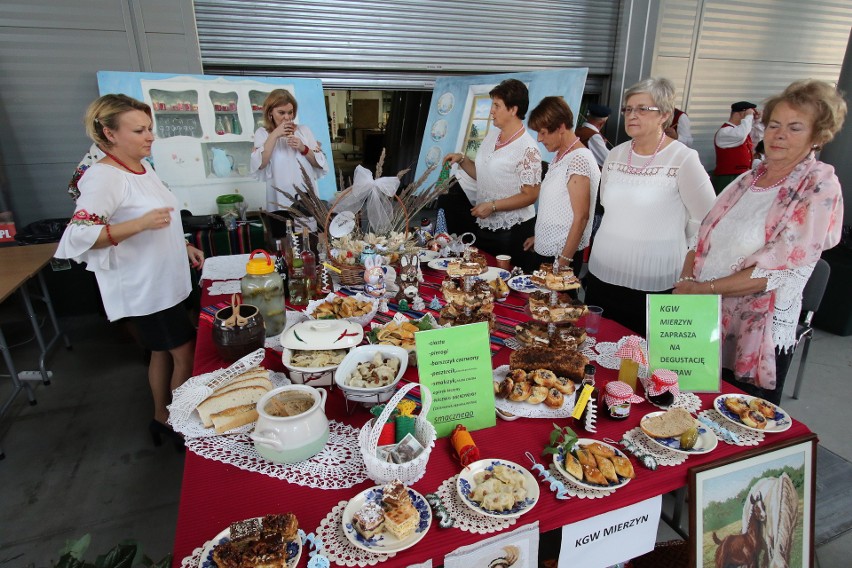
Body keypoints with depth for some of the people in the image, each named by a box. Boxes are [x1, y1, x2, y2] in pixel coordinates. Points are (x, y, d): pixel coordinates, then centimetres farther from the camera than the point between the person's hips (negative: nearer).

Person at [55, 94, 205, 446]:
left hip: (164, 281, 9)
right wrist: (140, 224, -35)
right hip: (144, 288, -9)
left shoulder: (142, 169, 9)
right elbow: (78, 235, -26)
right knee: (186, 354, -2)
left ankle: (162, 419, 36)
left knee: (163, 351, 19)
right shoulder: (104, 177, -19)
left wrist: (183, 246, 13)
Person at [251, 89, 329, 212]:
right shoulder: (262, 133, 3)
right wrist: (274, 135, -15)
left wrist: (304, 149, -12)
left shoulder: (304, 130, 8)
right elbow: (260, 164, -13)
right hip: (280, 200, -2)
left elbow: (321, 164, 4)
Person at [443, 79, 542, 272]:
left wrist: (493, 206, -21)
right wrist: (462, 160, 1)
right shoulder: (491, 135, 6)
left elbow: (530, 196, -17)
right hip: (485, 226, 7)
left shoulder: (527, 148, -17)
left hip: (513, 232, -7)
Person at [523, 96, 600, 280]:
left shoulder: (579, 160, -17)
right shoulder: (560, 156, 11)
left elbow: (581, 217, -19)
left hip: (564, 254, -9)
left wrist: (563, 262, -19)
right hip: (544, 250, 9)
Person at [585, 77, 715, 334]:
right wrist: (619, 241, 14)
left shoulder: (683, 159, -9)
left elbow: (705, 220, -4)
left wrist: (666, 246, 6)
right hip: (601, 277, 5)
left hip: (653, 286, -5)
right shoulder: (615, 155, 8)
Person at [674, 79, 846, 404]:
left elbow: (777, 271, -18)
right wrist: (686, 283, -9)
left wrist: (704, 288, -18)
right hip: (703, 323, 6)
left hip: (758, 339, -5)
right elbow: (702, 238, 7)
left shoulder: (820, 187, -9)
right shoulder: (749, 179, 9)